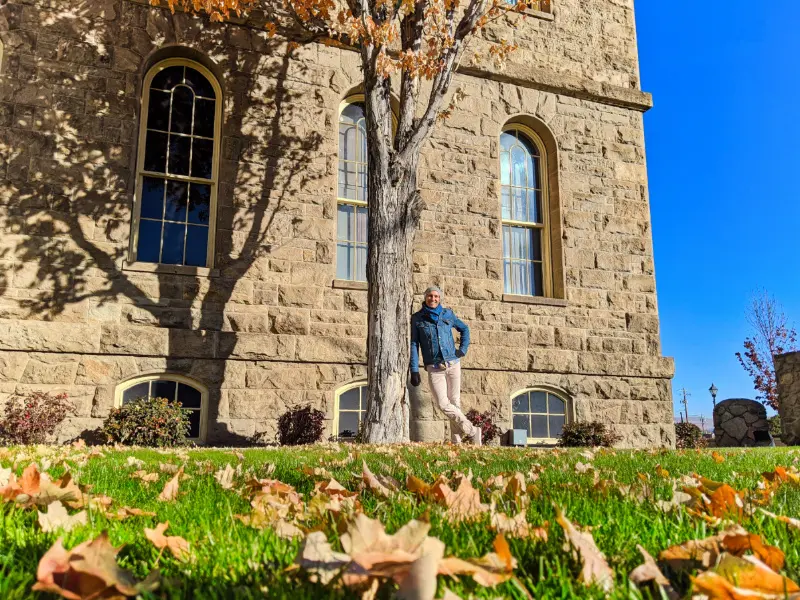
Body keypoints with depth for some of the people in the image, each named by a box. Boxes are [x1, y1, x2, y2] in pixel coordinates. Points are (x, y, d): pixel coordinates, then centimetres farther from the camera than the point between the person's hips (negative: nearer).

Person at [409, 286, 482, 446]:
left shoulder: (448, 314, 7)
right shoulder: (417, 318, 2)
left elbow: (464, 329, 22)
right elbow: (413, 344, 0)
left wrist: (463, 349, 8)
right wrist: (414, 370, -7)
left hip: (453, 363, 2)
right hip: (434, 368, -2)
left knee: (455, 402, 2)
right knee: (443, 404, -13)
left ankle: (456, 441, 9)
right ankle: (472, 431, -1)